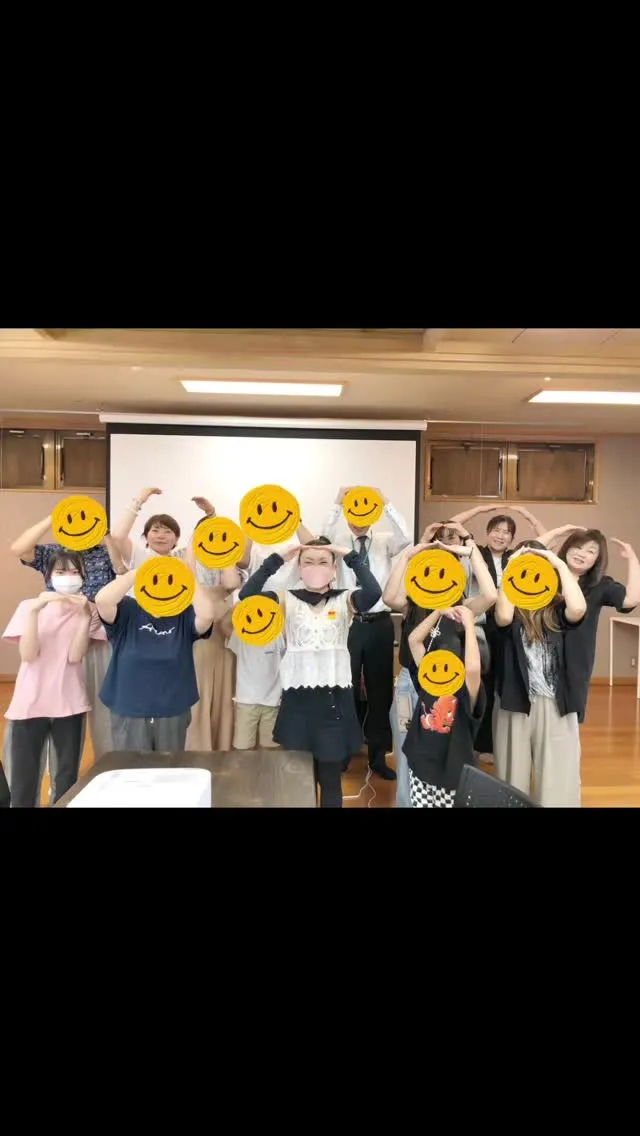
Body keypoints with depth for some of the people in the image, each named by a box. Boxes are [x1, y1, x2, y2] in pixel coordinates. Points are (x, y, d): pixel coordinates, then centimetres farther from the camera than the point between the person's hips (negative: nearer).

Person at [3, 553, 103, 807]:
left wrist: (85, 616, -18)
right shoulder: (28, 606, 3)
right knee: (23, 780, 0)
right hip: (29, 704, -1)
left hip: (69, 704, 1)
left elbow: (75, 656, -9)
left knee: (68, 777, 6)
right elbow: (28, 655, -10)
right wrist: (35, 609, -17)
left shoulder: (87, 610, 5)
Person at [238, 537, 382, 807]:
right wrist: (277, 559, -14)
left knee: (330, 779, 13)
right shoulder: (288, 600, 1)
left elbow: (373, 593, -20)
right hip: (297, 697, 1)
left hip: (334, 697, 0)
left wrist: (351, 556, -15)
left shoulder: (344, 600, 0)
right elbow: (246, 594, -13)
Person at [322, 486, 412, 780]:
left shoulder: (384, 542, 4)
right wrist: (337, 504, -25)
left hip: (380, 623, 1)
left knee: (380, 689, 10)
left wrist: (387, 503, -23)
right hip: (349, 622, -1)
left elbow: (405, 538, -17)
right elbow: (325, 538, -19)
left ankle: (378, 756, 25)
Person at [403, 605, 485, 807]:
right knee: (419, 804, 11)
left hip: (453, 774, -4)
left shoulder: (466, 692, -16)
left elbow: (473, 668, -39)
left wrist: (469, 624, -31)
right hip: (421, 768, 4)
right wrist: (439, 612, -7)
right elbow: (414, 639, 0)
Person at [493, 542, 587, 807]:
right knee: (513, 778, 12)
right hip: (514, 703, 0)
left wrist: (561, 565, -13)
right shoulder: (511, 609, -1)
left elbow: (578, 609, -22)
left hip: (557, 706, 0)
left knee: (557, 782, 6)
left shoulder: (558, 609, 0)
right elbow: (503, 617, -24)